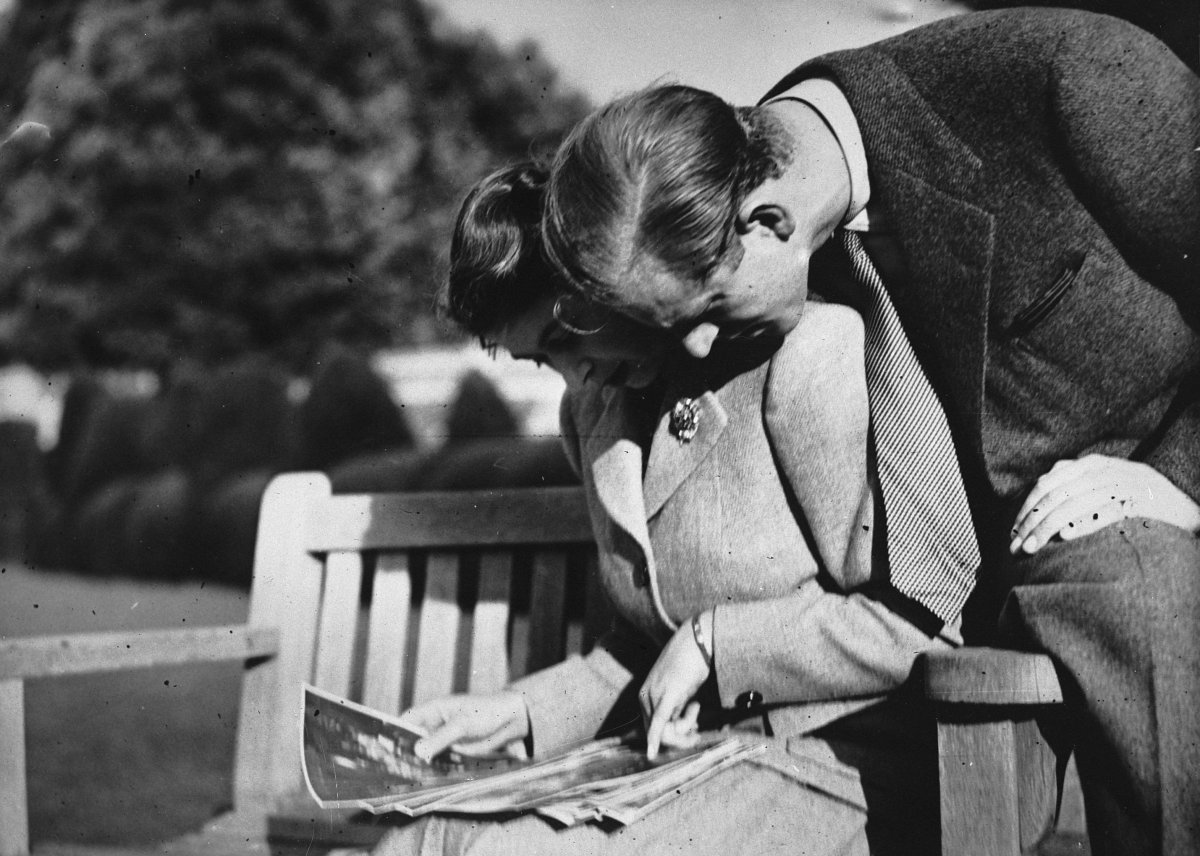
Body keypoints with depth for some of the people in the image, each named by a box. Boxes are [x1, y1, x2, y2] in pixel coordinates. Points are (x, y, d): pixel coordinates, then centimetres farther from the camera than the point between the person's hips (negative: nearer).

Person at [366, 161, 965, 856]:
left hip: (844, 780, -7)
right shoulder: (591, 410, 13)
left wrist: (713, 643, -15)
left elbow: (925, 618, -17)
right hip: (696, 764, 7)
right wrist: (523, 713, 7)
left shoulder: (812, 354, -13)